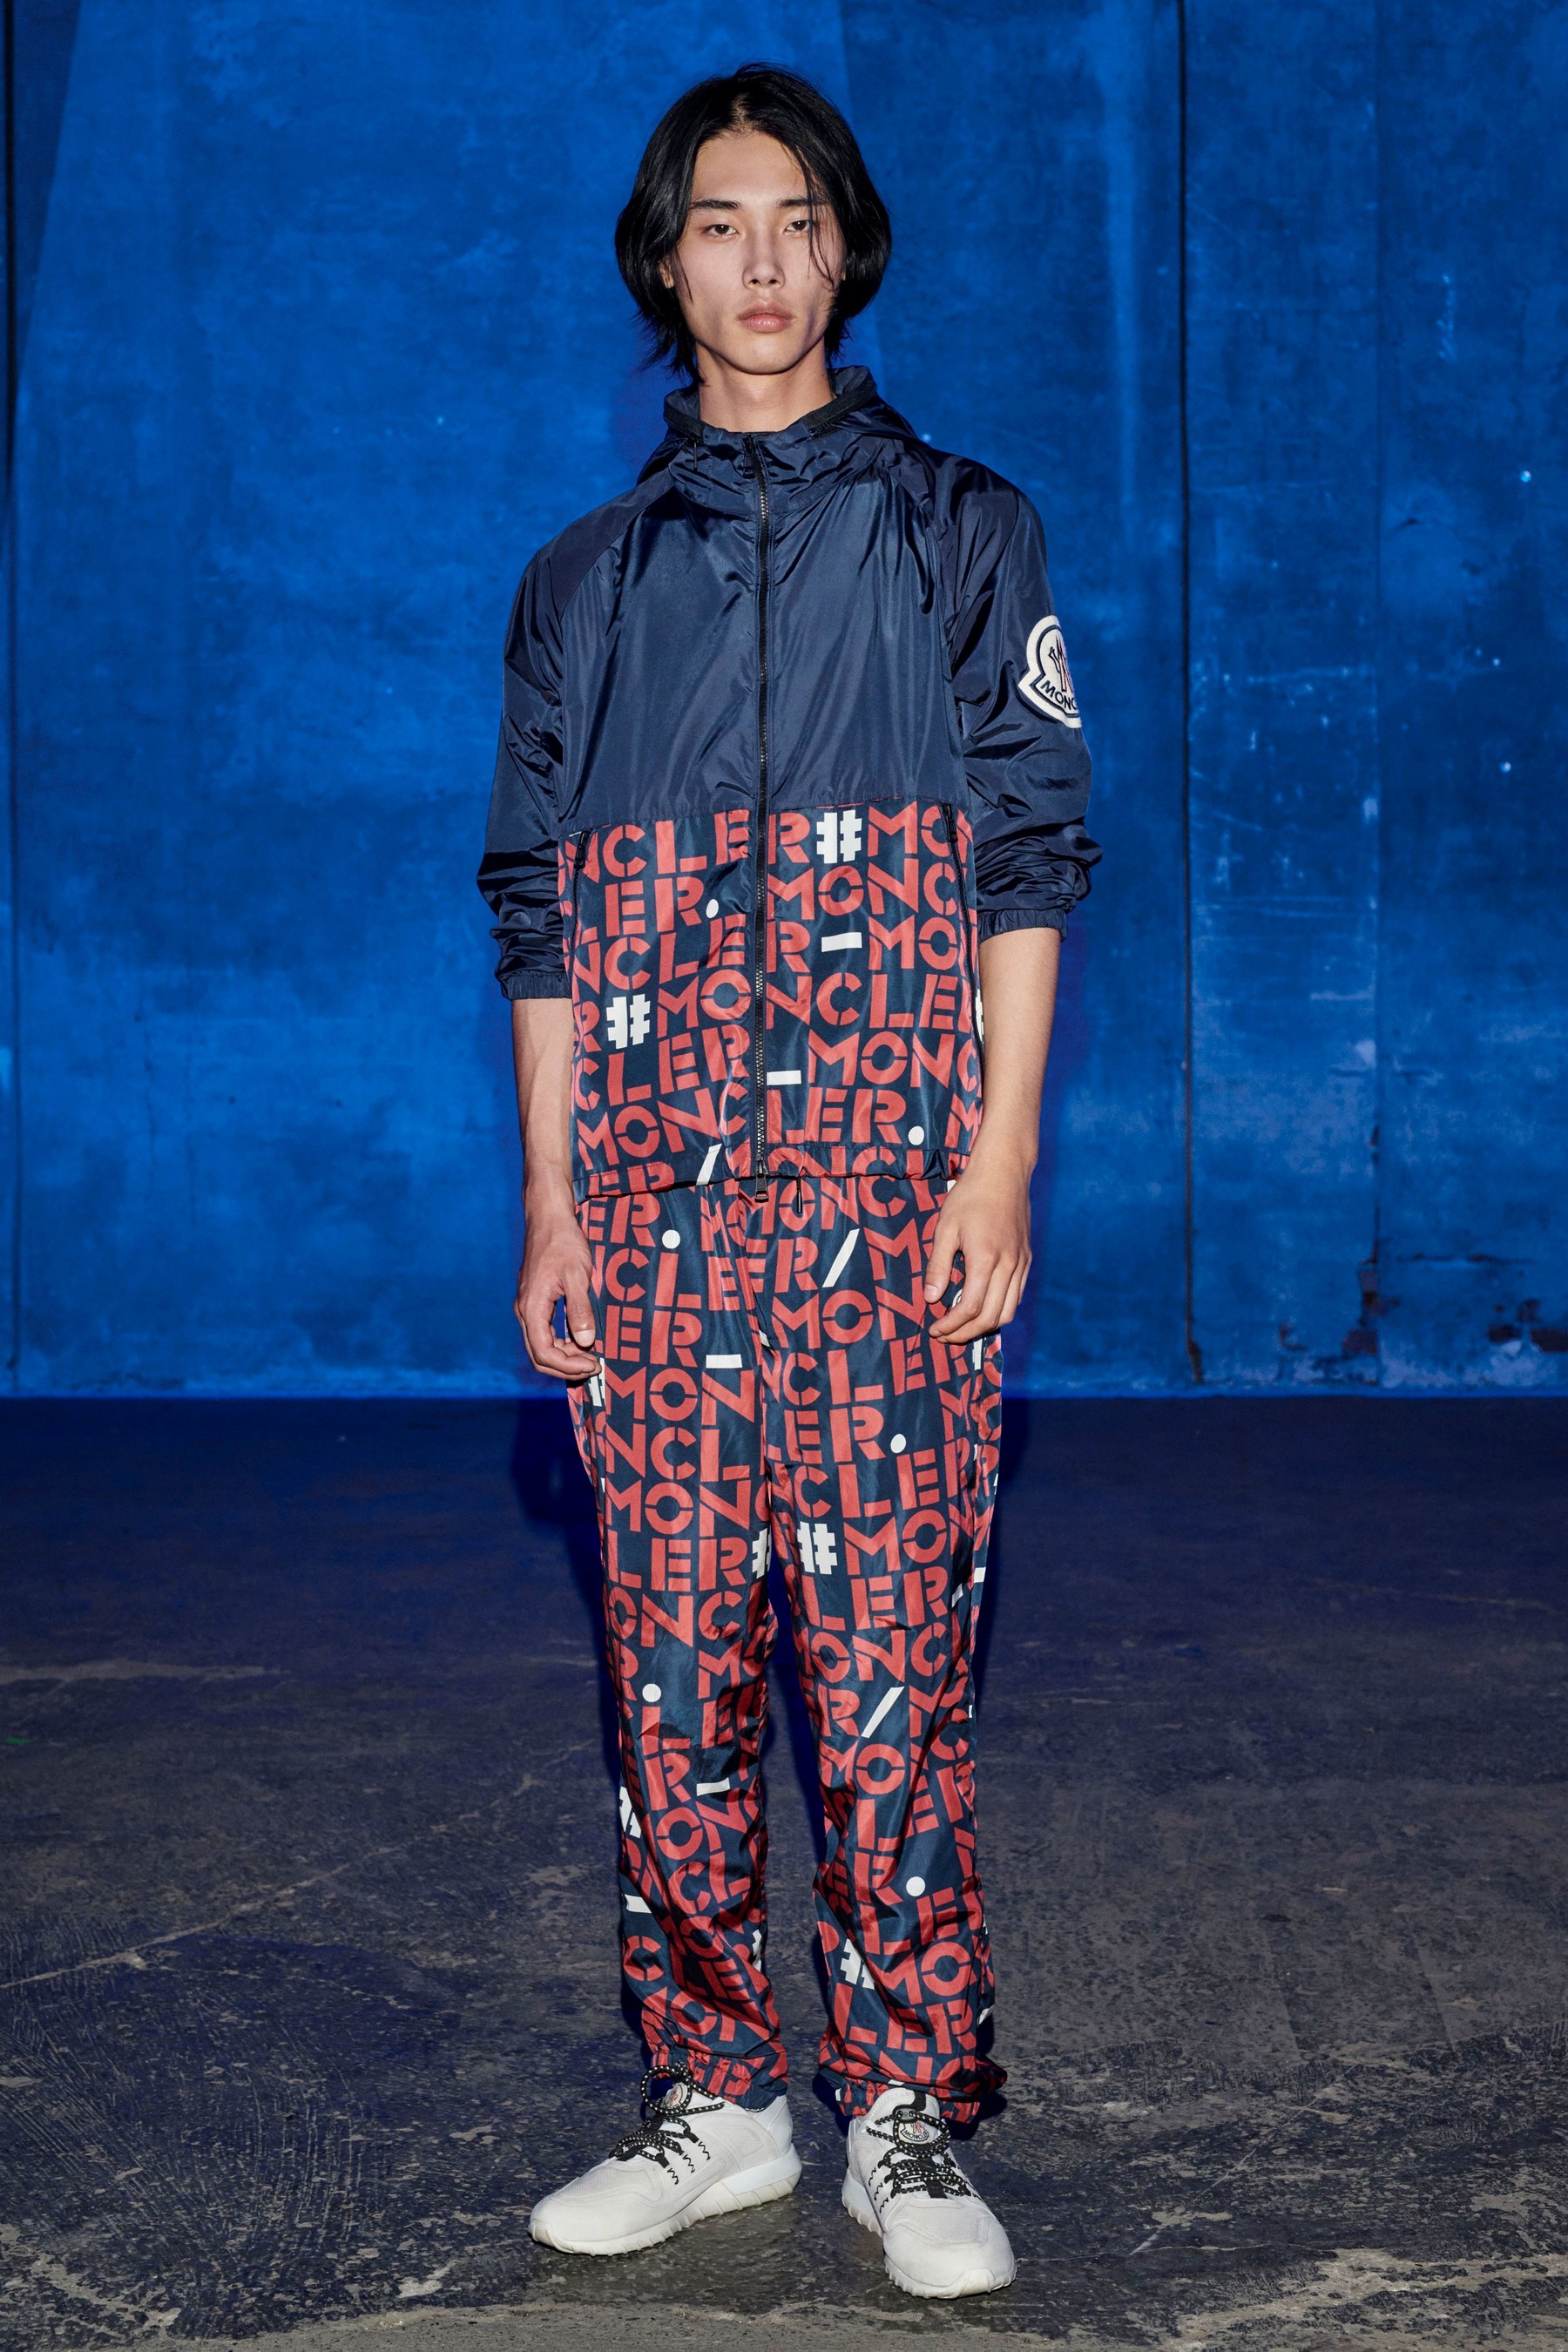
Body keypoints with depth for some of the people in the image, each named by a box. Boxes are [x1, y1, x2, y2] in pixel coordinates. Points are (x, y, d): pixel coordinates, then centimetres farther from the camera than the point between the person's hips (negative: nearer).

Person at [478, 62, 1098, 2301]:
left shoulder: (959, 532, 11)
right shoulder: (589, 579, 17)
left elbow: (1028, 858, 3)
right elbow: (542, 920, 13)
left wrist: (1002, 1161, -7)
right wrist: (550, 1207, 5)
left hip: (888, 1177, -2)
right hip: (658, 1180, 3)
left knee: (894, 1656, -3)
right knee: (674, 1661, 4)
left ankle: (909, 2119, 8)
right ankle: (714, 2096, 16)